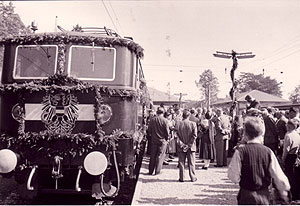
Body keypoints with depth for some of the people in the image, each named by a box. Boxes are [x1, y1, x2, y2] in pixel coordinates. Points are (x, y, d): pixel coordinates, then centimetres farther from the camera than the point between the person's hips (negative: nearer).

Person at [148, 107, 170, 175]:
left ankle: (151, 171, 19)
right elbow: (167, 132, -11)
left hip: (154, 140, 3)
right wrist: (167, 138, 6)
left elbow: (149, 130, 1)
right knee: (160, 156, 7)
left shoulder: (152, 120, -4)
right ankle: (157, 171, 9)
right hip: (162, 140, -3)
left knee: (152, 155, 12)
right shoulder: (165, 120, -13)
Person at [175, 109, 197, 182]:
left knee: (181, 163, 9)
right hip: (191, 146, 0)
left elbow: (176, 135, -4)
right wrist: (189, 144, -6)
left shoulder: (177, 123, -5)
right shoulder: (193, 124, -8)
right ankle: (193, 177, 16)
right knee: (191, 163, 10)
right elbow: (194, 136, -9)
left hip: (181, 147, 1)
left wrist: (181, 144, -2)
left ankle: (181, 178, 13)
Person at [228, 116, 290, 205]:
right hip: (264, 196, 2)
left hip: (246, 196, -2)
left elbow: (234, 177, -13)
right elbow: (279, 176, -5)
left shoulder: (240, 152, -15)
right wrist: (284, 189, 15)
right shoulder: (268, 152, -9)